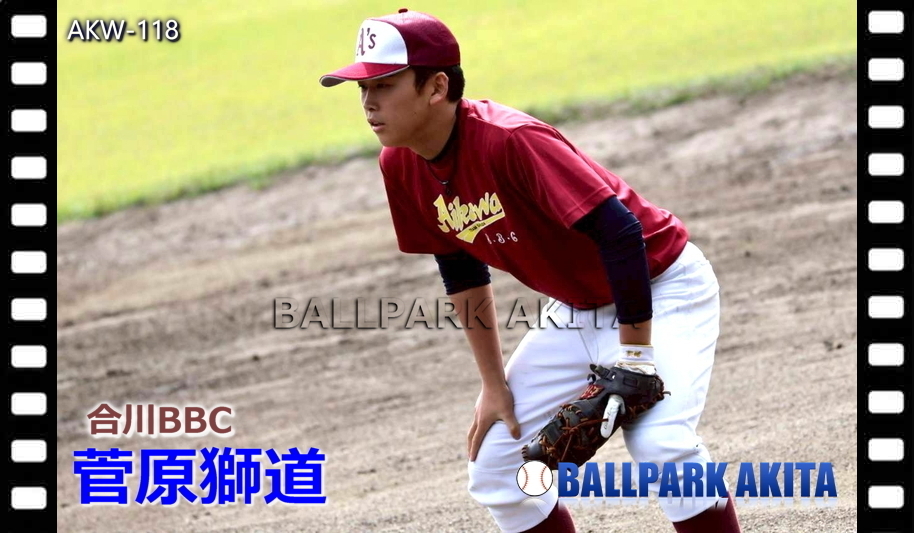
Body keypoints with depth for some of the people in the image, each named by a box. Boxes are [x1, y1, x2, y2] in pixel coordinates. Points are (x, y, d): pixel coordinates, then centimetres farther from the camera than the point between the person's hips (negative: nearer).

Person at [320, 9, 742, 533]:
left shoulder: (508, 140, -31)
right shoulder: (401, 166, -7)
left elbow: (621, 233, -32)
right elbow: (463, 273, 6)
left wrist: (634, 357, -27)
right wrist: (494, 385, 6)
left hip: (661, 288, -8)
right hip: (577, 309, 8)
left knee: (660, 444, -29)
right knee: (495, 470, 3)